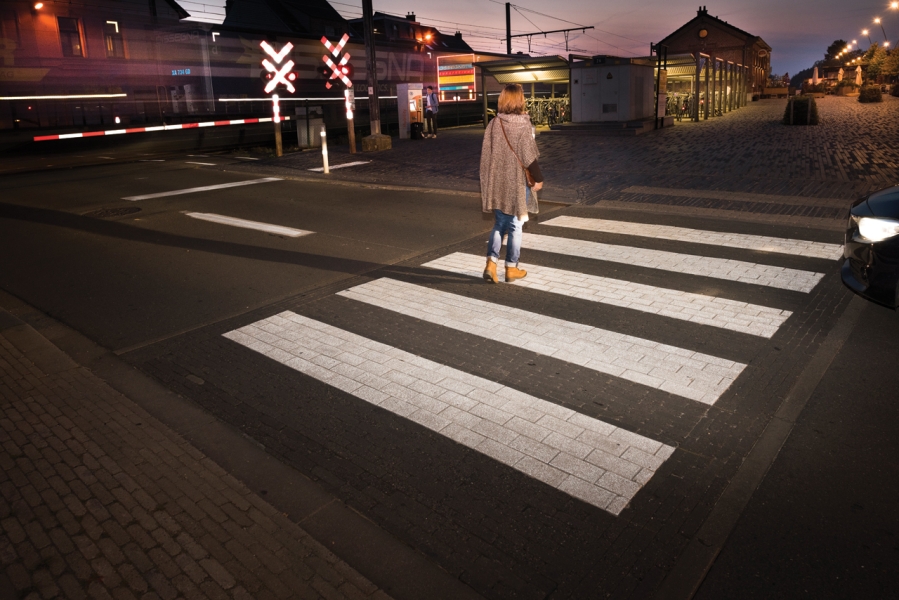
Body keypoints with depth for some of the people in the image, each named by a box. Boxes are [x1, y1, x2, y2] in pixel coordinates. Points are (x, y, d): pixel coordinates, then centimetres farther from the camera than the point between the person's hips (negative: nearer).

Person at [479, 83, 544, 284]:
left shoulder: (493, 124, 0)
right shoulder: (521, 126, -13)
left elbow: (486, 154, 4)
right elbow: (529, 156, -12)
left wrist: (488, 180, 14)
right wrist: (539, 178, 0)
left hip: (496, 182, 4)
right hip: (516, 182, -4)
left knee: (499, 224, 15)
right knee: (514, 225, 8)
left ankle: (491, 263, 2)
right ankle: (511, 268, 15)